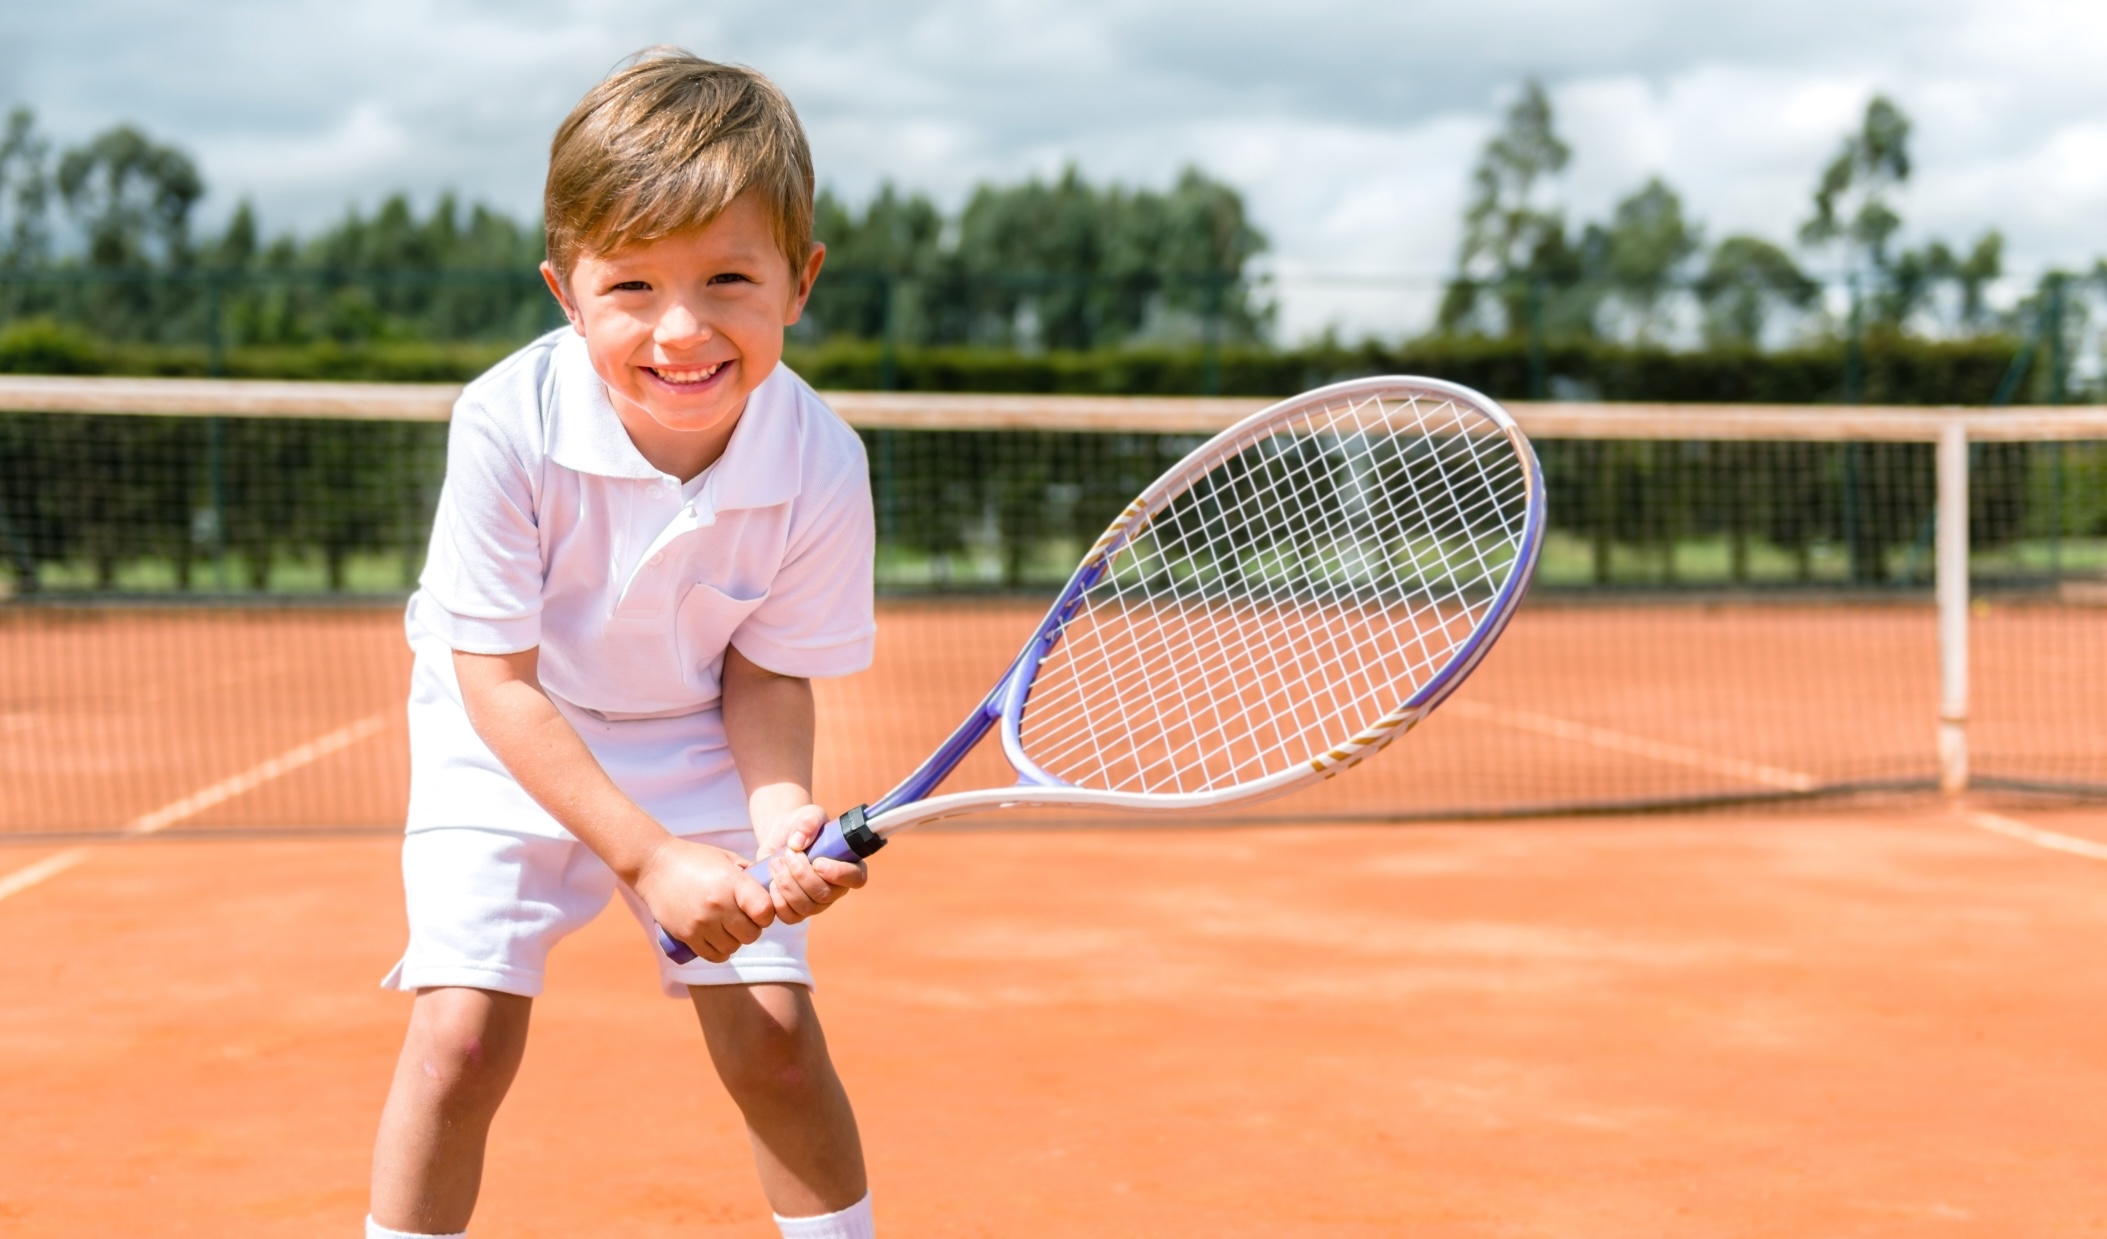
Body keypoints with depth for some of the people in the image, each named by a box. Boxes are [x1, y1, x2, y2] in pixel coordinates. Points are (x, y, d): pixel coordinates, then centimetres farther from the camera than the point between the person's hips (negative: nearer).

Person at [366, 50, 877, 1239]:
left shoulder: (821, 462, -24)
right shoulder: (509, 425, -30)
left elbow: (764, 673, -10)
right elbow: (499, 678, -23)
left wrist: (782, 807, -31)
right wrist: (647, 854, -29)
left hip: (698, 742, 2)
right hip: (510, 743, -1)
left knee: (774, 1036, -4)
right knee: (463, 1035, -12)